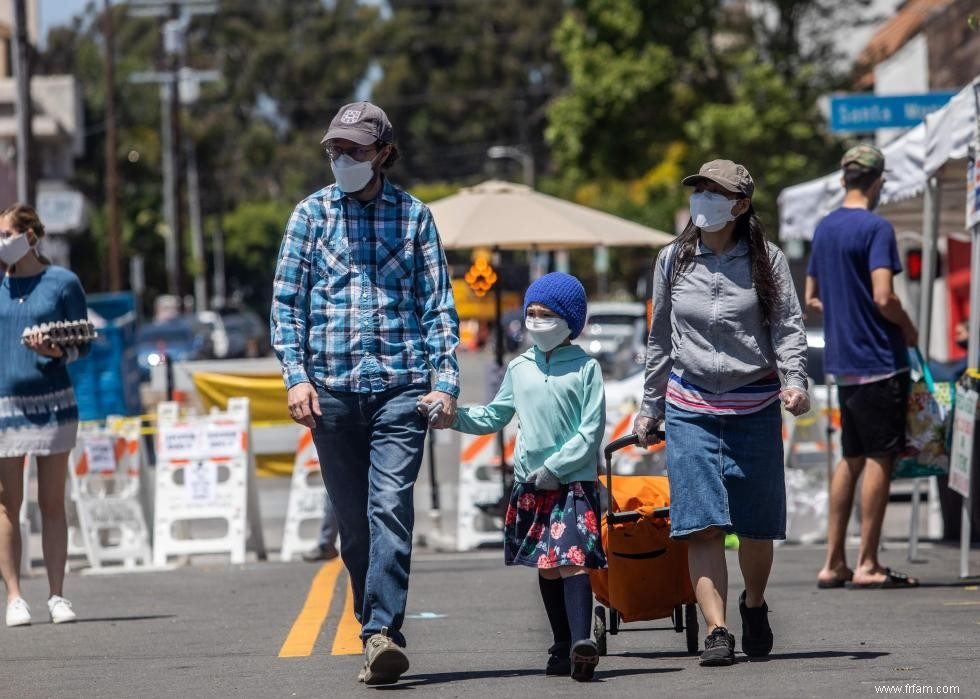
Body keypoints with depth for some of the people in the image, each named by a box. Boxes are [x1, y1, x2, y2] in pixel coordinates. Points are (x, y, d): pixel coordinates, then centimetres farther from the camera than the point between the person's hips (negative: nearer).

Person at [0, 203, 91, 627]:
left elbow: (83, 344, 3)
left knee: (52, 504, 2)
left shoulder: (62, 283, 2)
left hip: (52, 402, -1)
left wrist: (56, 351, -16)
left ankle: (57, 595, 7)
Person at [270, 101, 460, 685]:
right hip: (331, 389, 2)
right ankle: (380, 635, 14)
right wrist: (296, 375, -4)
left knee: (391, 508, -17)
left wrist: (446, 380, -2)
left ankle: (382, 632, -23)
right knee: (353, 521, 5)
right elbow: (287, 301, 8)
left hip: (401, 385, -2)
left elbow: (439, 304, 8)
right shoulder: (312, 214, 9)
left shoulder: (413, 215, 7)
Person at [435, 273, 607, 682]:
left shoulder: (584, 367, -3)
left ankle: (582, 641, -31)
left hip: (574, 481, -5)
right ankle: (562, 648, 14)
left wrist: (554, 468, -13)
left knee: (573, 559, -19)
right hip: (530, 484, 5)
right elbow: (491, 418, 19)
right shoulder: (519, 368, 11)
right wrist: (451, 414, 3)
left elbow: (591, 432, -7)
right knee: (546, 568, 8)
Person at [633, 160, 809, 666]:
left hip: (754, 406, -1)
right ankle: (717, 631, -14)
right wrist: (649, 408, 17)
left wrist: (795, 382, -20)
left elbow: (789, 328, -2)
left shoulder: (766, 261, 1)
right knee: (702, 525, -12)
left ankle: (753, 605, 34)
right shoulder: (673, 261, 7)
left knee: (756, 525, 6)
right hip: (690, 407, 1)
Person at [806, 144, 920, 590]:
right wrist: (908, 329, -5)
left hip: (842, 361, 8)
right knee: (879, 458, -3)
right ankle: (867, 565, -3)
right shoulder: (876, 228, -13)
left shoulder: (824, 229, 12)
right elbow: (883, 297, -21)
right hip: (879, 361, -8)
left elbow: (811, 299, 18)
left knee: (852, 459, 13)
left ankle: (833, 562, 13)